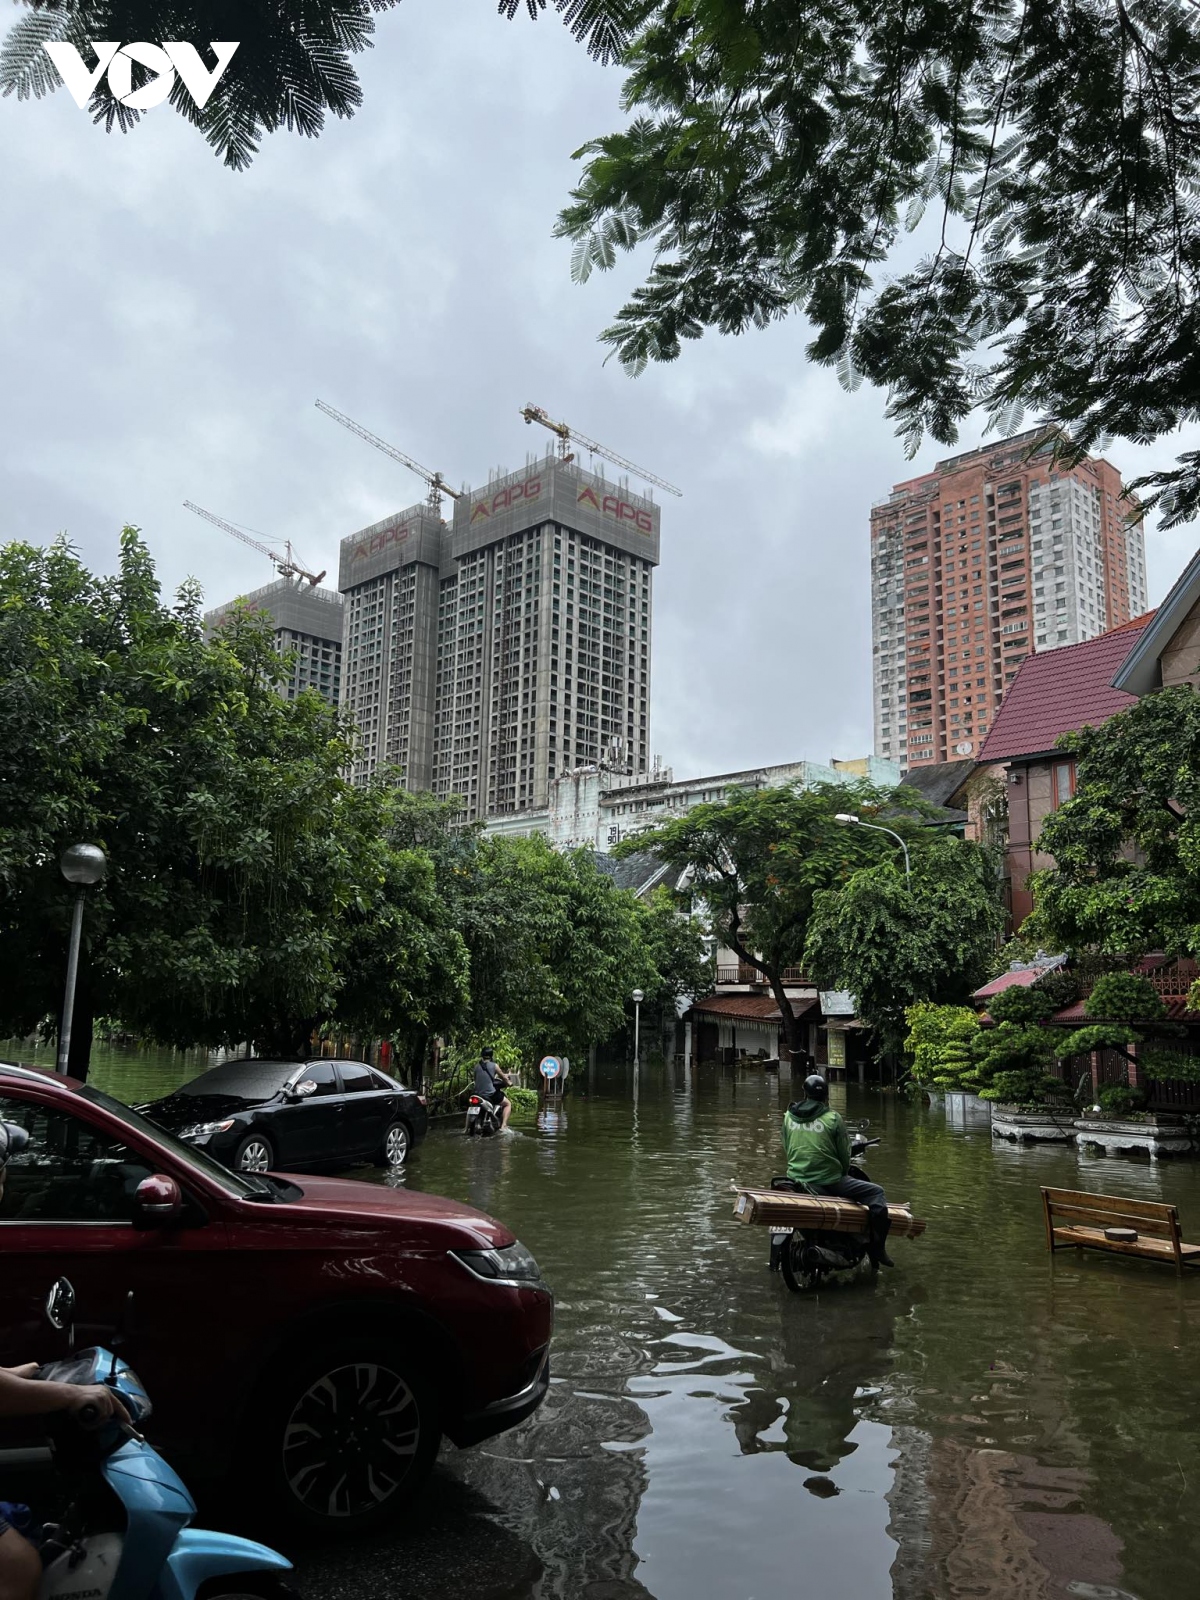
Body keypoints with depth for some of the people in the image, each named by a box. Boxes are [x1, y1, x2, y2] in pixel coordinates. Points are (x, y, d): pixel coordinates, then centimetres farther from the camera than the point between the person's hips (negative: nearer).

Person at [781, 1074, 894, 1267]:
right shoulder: (832, 1118, -8)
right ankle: (877, 1248, -4)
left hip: (796, 1179, 5)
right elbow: (844, 1155, -1)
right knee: (876, 1193, 5)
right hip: (829, 1182, -5)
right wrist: (843, 1175, 18)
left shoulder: (788, 1116, 3)